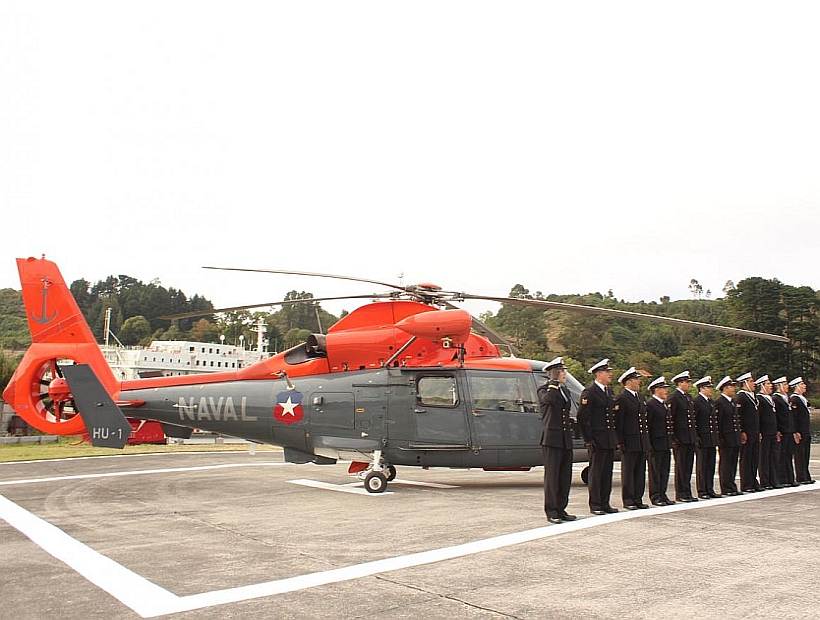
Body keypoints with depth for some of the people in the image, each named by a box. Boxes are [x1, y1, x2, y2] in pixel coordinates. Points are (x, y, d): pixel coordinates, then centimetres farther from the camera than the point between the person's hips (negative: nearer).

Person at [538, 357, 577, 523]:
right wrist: (553, 384, -18)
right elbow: (548, 399, -29)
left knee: (565, 476, 10)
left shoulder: (564, 391, 19)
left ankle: (561, 510, 18)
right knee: (552, 476, -3)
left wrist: (571, 423, 18)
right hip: (552, 439, -8)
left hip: (566, 440, 8)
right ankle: (551, 511, 4)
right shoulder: (544, 390, -5)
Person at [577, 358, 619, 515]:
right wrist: (588, 440, -16)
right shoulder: (589, 392, -12)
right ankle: (594, 504, 8)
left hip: (610, 440, 8)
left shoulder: (609, 391, 14)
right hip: (597, 440, -8)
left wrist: (615, 437, 15)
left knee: (607, 473, 12)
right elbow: (581, 417, -14)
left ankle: (604, 503, 20)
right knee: (596, 472, 0)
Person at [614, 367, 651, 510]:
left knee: (640, 472, 10)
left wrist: (647, 438, 16)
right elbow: (618, 422, -13)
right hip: (629, 442, -8)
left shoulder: (640, 397, 16)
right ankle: (628, 500, 6)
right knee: (628, 471, 0)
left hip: (642, 442, 8)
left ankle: (638, 499, 18)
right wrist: (620, 442, -16)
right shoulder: (621, 399, -10)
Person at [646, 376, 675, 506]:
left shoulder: (666, 404, 17)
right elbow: (646, 425, -15)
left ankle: (662, 494, 19)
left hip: (666, 444, 8)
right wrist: (649, 444, -18)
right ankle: (655, 497, 5)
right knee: (655, 471, -1)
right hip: (656, 444, -8)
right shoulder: (650, 404, -11)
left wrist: (672, 439, 17)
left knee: (665, 471, 11)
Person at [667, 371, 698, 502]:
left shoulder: (689, 397, 16)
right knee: (680, 466, -1)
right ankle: (681, 494, 5)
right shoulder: (673, 397, -10)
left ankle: (687, 492, 17)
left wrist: (695, 434, 16)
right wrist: (673, 437, -16)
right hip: (680, 438, -8)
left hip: (691, 437, 8)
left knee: (688, 466, 11)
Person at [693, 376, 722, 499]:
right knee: (701, 465, -1)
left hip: (712, 439, 8)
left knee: (711, 465, 10)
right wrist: (695, 437, -16)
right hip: (702, 439, -8)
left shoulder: (711, 402, 16)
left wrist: (717, 435, 16)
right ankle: (702, 491, 4)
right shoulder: (696, 401, -10)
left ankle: (710, 489, 17)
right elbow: (692, 420, -13)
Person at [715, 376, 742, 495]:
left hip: (736, 439, 8)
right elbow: (717, 422, -14)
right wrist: (720, 439, -17)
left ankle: (732, 487, 18)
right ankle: (726, 489, 3)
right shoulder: (719, 402, -11)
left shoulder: (734, 402, 16)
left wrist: (740, 434, 18)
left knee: (733, 463, 12)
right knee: (726, 463, -2)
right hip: (726, 439, -8)